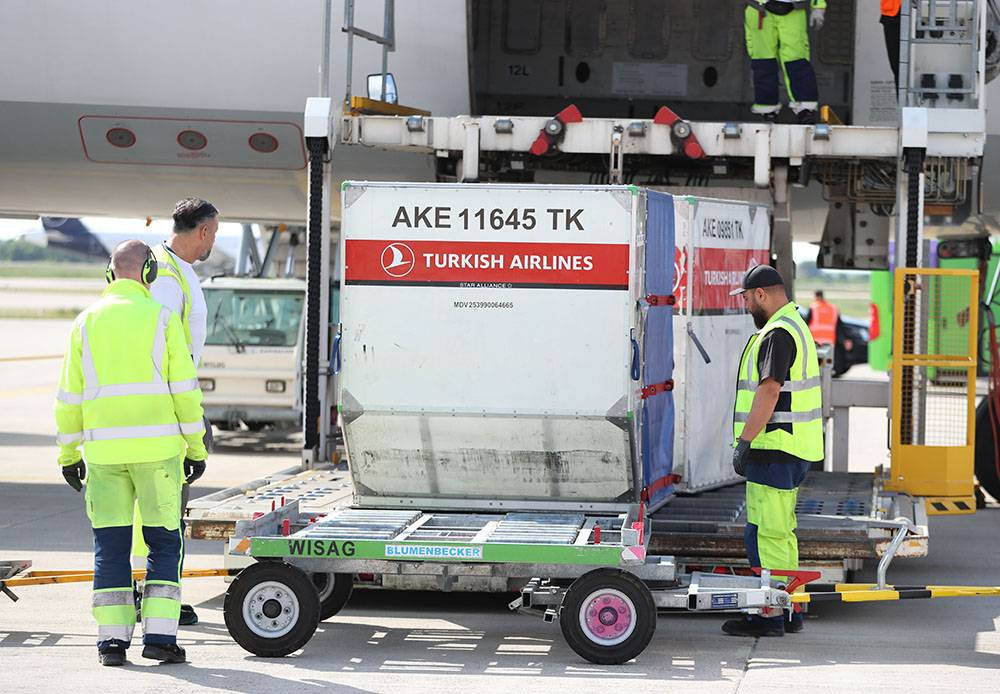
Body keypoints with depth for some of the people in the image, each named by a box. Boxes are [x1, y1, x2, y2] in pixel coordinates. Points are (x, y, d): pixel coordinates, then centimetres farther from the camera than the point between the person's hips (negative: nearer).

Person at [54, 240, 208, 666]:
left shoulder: (87, 322, 8)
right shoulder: (161, 317, 0)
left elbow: (70, 396, 8)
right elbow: (184, 389, -4)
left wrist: (68, 455, 16)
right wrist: (196, 449, 2)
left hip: (103, 450, 2)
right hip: (156, 447, -2)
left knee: (110, 546, 7)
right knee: (164, 543, 6)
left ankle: (112, 638, 2)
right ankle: (159, 635, -2)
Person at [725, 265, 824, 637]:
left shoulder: (777, 334, -15)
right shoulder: (796, 327, 19)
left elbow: (769, 392, -23)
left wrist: (744, 442, -20)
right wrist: (749, 442, 24)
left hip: (774, 450, -11)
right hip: (790, 451, 11)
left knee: (765, 533, -8)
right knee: (782, 531, 15)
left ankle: (769, 616, -7)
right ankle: (788, 610, 20)